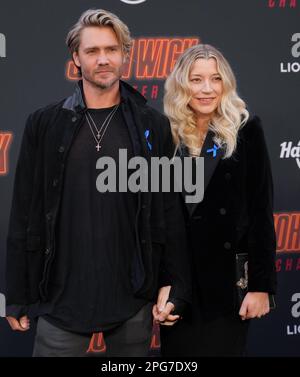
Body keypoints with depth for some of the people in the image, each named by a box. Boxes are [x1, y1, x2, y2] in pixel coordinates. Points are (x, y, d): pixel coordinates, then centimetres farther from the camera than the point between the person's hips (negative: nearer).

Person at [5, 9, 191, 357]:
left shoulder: (153, 126, 2)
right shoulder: (44, 124, 0)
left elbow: (170, 214, 2)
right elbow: (24, 215, 1)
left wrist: (177, 289, -2)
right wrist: (17, 297, 0)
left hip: (133, 297, 1)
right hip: (61, 296, 0)